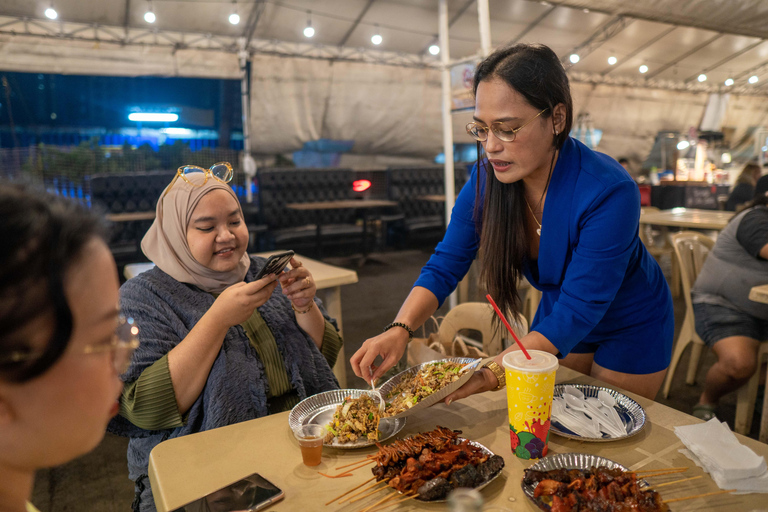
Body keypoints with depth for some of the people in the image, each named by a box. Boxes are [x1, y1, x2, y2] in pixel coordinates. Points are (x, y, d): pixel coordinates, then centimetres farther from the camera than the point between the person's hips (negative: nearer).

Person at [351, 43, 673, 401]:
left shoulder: (608, 192, -35)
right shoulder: (487, 179, -20)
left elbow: (577, 313, -35)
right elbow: (444, 265, -17)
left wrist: (491, 374, -44)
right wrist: (400, 329, -34)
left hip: (632, 329, -4)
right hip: (559, 314, 4)